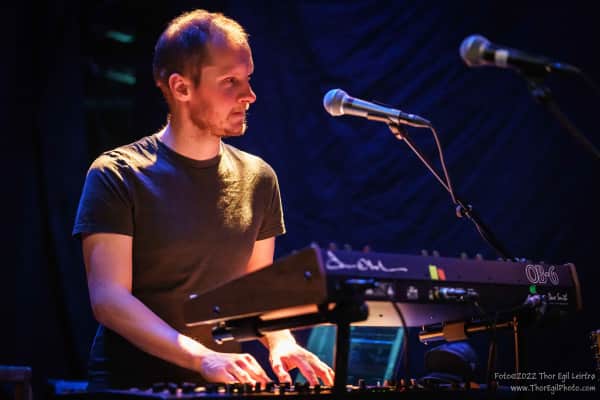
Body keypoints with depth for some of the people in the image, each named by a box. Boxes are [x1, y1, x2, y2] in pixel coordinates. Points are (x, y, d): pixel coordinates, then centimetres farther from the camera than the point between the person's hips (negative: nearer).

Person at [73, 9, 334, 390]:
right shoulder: (117, 176, -8)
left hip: (224, 388, 4)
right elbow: (109, 298, -14)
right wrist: (204, 358, -24)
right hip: (131, 384, -4)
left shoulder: (257, 178, 6)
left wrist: (280, 342, -6)